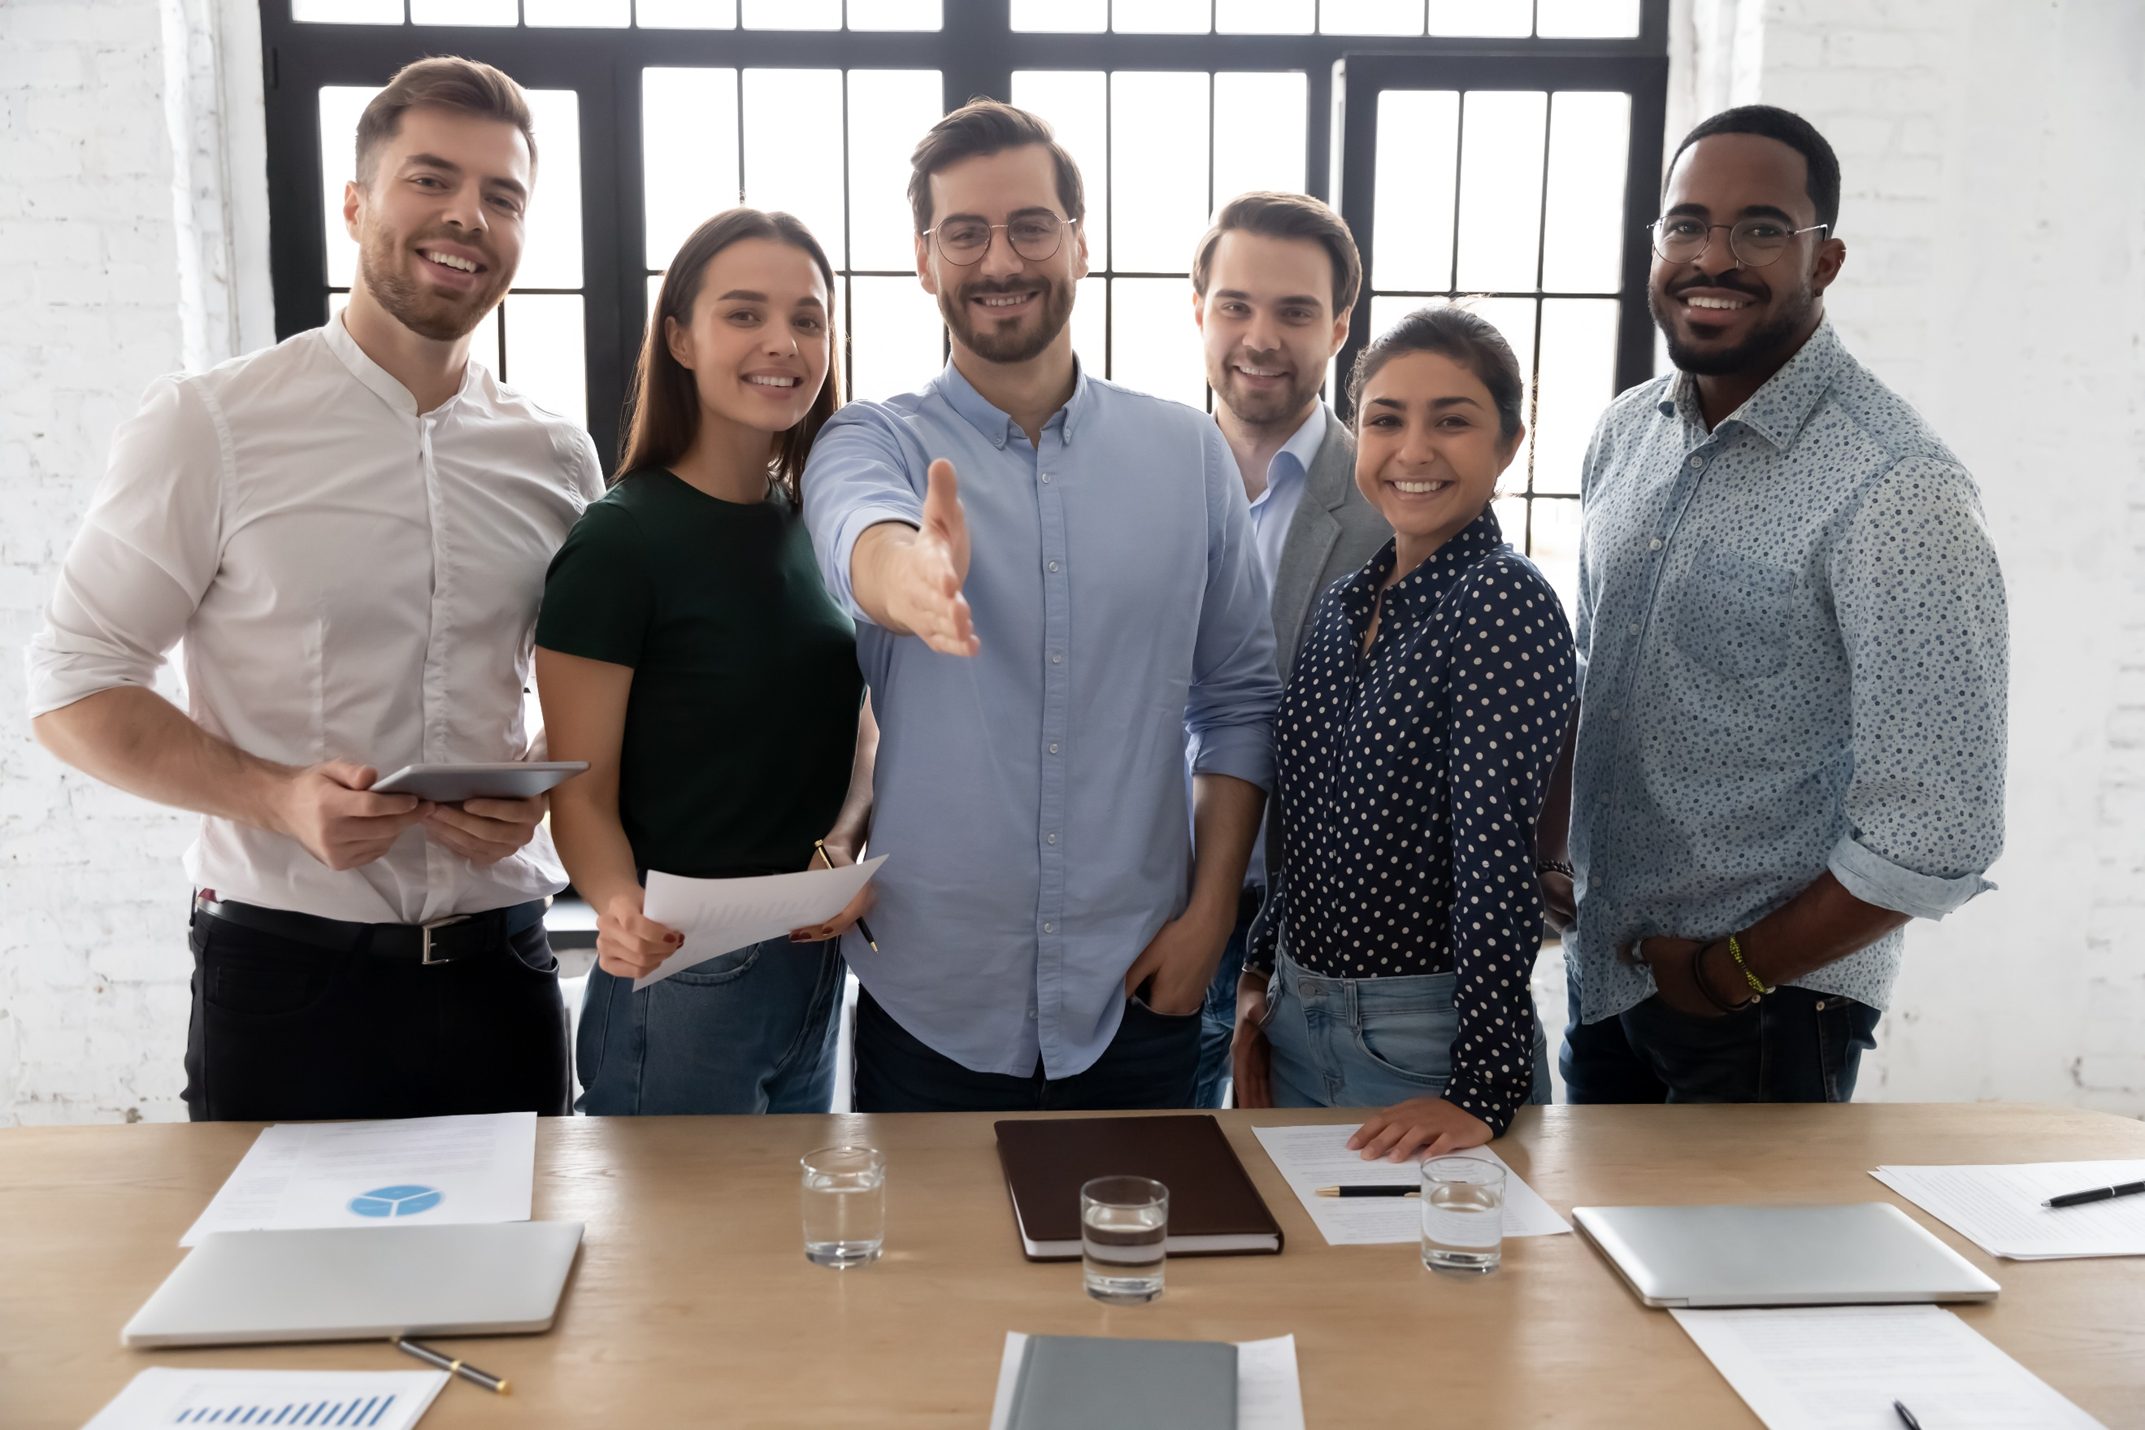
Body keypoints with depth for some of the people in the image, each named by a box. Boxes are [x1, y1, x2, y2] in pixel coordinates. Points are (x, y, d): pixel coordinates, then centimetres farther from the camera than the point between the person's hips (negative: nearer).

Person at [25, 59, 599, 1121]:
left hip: (501, 969, 3)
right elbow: (72, 689, -3)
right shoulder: (208, 425, -5)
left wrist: (539, 788, -6)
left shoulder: (557, 460, 6)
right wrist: (279, 797, -18)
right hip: (285, 979, -3)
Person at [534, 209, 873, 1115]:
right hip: (681, 987, -7)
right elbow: (582, 794, -13)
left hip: (815, 968, 7)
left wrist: (840, 845, -8)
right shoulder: (622, 540, -13)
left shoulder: (812, 526, 7)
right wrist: (620, 908, -33)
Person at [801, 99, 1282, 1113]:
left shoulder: (1188, 451, 2)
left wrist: (1210, 913, -2)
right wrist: (907, 576, -52)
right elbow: (858, 529, -28)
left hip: (1138, 994, 2)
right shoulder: (872, 443, -4)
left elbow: (1239, 697, 6)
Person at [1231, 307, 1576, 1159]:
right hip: (1297, 1016, 7)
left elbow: (1495, 854, -22)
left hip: (1424, 1041, -7)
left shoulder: (1506, 604, -17)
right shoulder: (1345, 602, 6)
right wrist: (1260, 977, 13)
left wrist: (1483, 1093, -24)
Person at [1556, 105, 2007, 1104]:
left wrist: (1733, 970, -13)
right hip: (1602, 973, 7)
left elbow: (1936, 838, -22)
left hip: (1769, 1007, -6)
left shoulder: (1897, 491, -20)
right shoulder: (1626, 434, 2)